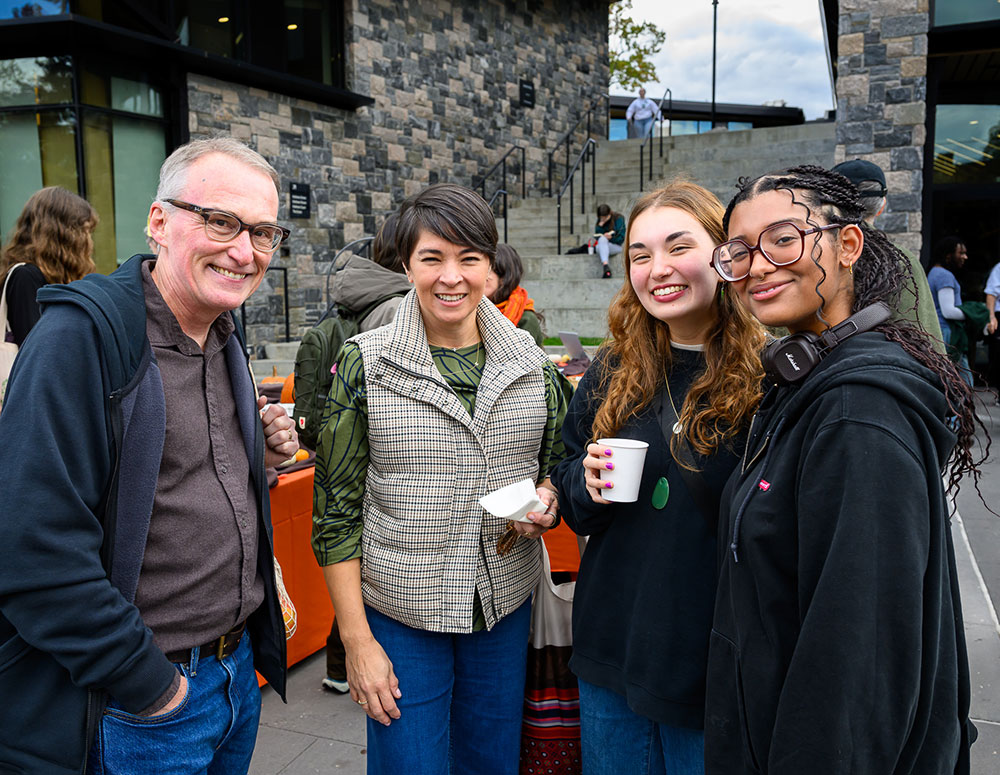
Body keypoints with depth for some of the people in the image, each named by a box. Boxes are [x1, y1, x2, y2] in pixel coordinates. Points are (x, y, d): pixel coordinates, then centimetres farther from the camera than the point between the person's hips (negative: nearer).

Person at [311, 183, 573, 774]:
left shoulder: (531, 363, 0)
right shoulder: (365, 364, -9)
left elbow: (558, 463, 13)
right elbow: (337, 511, -6)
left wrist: (546, 501, -10)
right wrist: (356, 640, -8)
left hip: (505, 607, 3)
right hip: (401, 615, -3)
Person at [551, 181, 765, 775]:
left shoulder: (769, 378, -14)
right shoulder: (612, 374, 1)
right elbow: (568, 487, 11)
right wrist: (587, 484, -11)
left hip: (712, 665, -4)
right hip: (611, 648, 4)